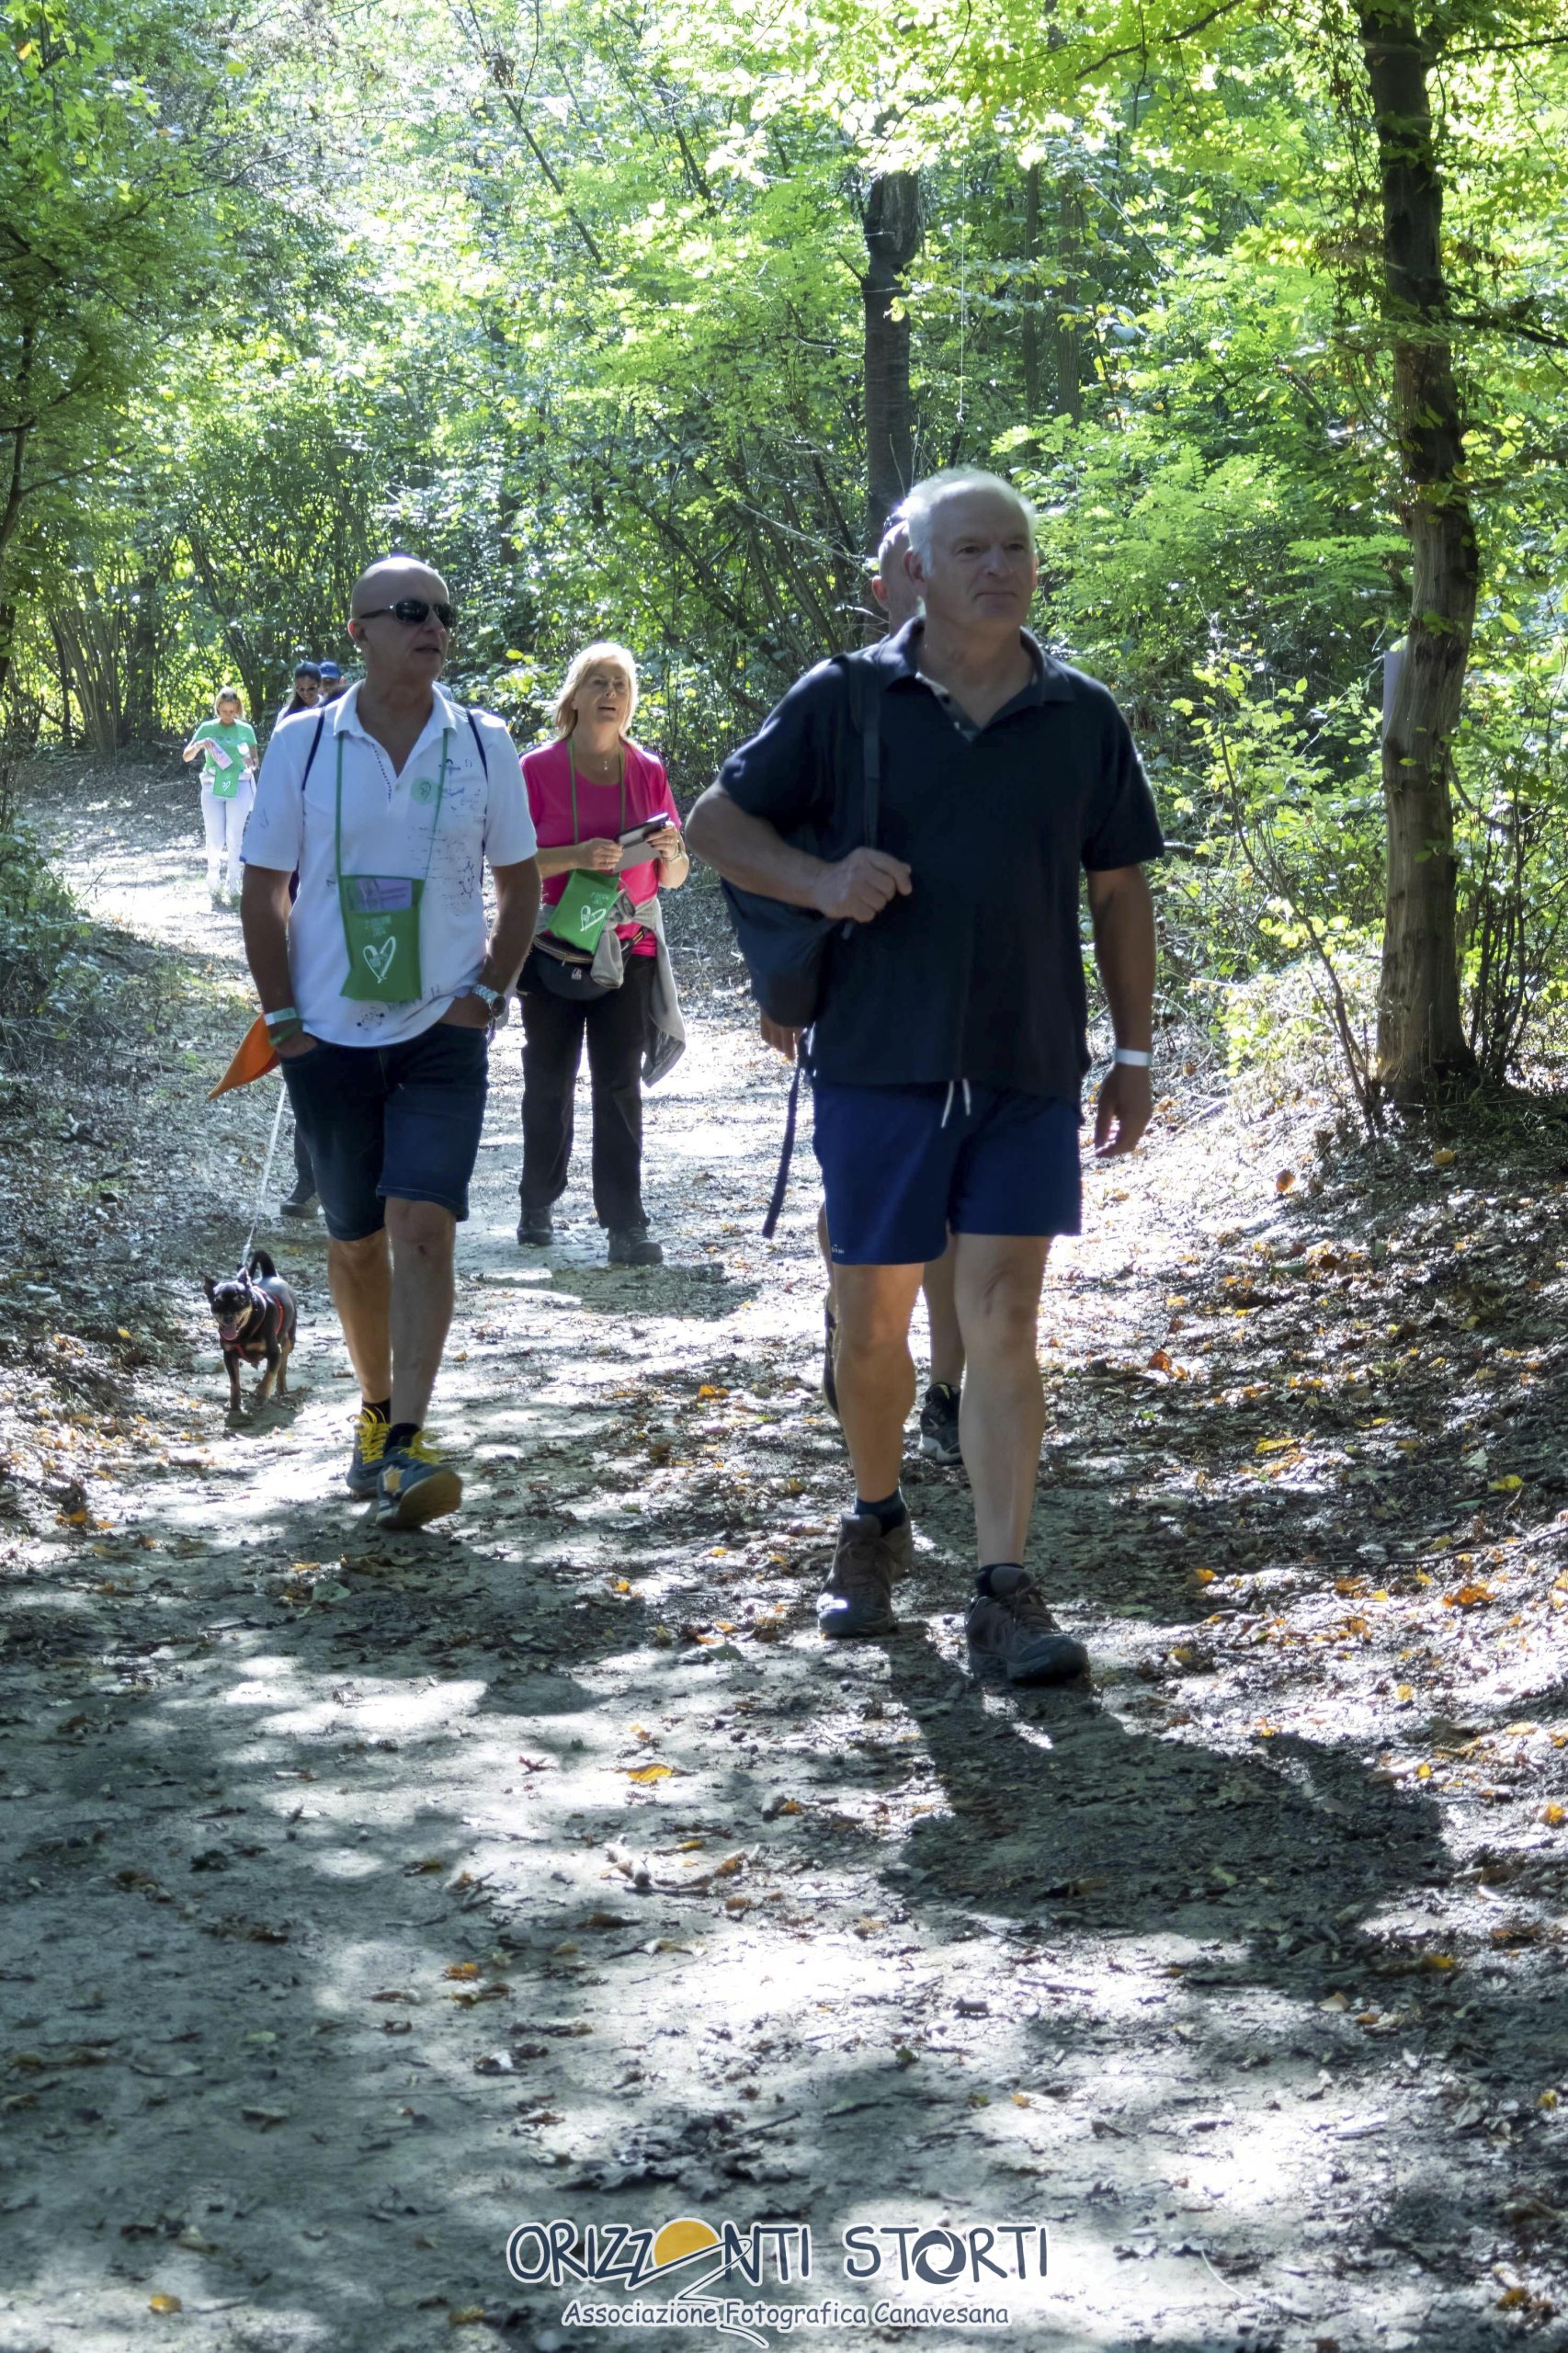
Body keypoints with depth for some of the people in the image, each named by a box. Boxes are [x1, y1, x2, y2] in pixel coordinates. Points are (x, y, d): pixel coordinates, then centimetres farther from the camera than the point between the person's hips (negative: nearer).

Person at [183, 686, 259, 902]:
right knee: (214, 839, -1)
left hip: (239, 787, 0)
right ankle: (213, 881, 19)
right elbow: (186, 757, 4)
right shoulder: (207, 728, 3)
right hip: (213, 787, 0)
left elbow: (254, 760, 11)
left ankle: (233, 884, 9)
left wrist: (251, 764, -13)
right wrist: (199, 745, -17)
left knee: (234, 837, 1)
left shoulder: (245, 729, 4)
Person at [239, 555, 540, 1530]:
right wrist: (283, 1016, -1)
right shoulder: (303, 743, 0)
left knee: (423, 1225, -15)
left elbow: (521, 882, 9)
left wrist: (486, 993, -1)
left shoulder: (484, 744, 1)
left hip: (442, 1033, -1)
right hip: (330, 1036, 1)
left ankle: (403, 1447, -17)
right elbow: (265, 888, 5)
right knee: (355, 1240, 10)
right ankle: (377, 1406, 30)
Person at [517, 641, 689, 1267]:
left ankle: (625, 1225, -5)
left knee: (619, 1087, -3)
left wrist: (669, 852, -12)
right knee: (548, 1084, 9)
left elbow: (674, 879, 11)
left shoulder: (648, 771, 6)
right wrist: (578, 856, -21)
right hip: (552, 950, -1)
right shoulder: (538, 769, -1)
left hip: (627, 951, 1)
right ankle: (538, 1204, 24)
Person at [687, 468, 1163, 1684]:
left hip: (1029, 1068, 1)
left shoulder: (1083, 718, 6)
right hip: (879, 1063, 0)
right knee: (872, 1321, 8)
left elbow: (1120, 886, 13)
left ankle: (1003, 1591, -1)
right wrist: (821, 880, -14)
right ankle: (874, 1526, 33)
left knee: (1002, 1320, -4)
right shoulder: (842, 702, 0)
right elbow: (716, 821, 5)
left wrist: (1134, 1053, 10)